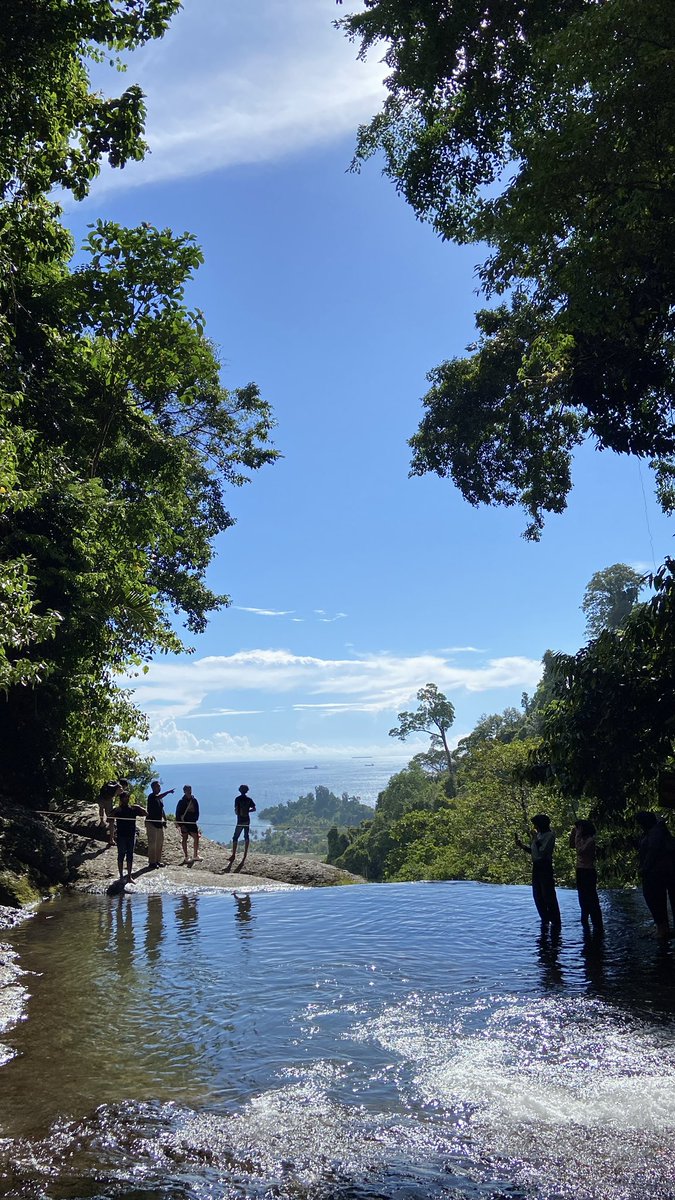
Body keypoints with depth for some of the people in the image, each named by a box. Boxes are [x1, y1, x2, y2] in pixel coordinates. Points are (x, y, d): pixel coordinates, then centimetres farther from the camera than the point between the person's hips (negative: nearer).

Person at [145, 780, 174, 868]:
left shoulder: (159, 798, 15)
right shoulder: (151, 796, -11)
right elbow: (158, 797, -35)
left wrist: (165, 820, 17)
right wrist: (168, 792, -41)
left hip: (159, 823, 8)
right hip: (151, 823, -8)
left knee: (160, 843, 10)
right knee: (152, 843, -6)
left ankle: (158, 861, 19)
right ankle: (152, 862, -2)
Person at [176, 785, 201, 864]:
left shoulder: (194, 800, 4)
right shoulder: (181, 801, -9)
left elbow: (197, 812, 13)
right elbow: (178, 813, -9)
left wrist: (195, 819, -1)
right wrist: (180, 824, -13)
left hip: (192, 822, 4)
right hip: (184, 822, -4)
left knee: (196, 837, 2)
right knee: (184, 839, 4)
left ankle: (195, 855, 16)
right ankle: (186, 857, 10)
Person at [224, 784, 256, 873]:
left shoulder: (237, 799, -7)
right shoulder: (249, 799, 4)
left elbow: (236, 810, -12)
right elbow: (254, 809, 5)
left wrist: (238, 813, 9)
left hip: (240, 821, -4)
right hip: (247, 820, 4)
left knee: (235, 838, 2)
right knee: (246, 837, 10)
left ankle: (233, 855, -1)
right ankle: (245, 855, 9)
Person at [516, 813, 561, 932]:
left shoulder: (550, 836, -14)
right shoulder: (539, 834, 12)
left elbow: (541, 853, -21)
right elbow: (533, 851, 16)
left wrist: (535, 841, -14)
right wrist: (521, 845, 6)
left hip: (545, 867, -9)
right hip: (536, 867, 9)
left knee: (548, 895, -5)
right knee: (537, 895, 15)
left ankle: (556, 922, 3)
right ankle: (545, 919, 28)